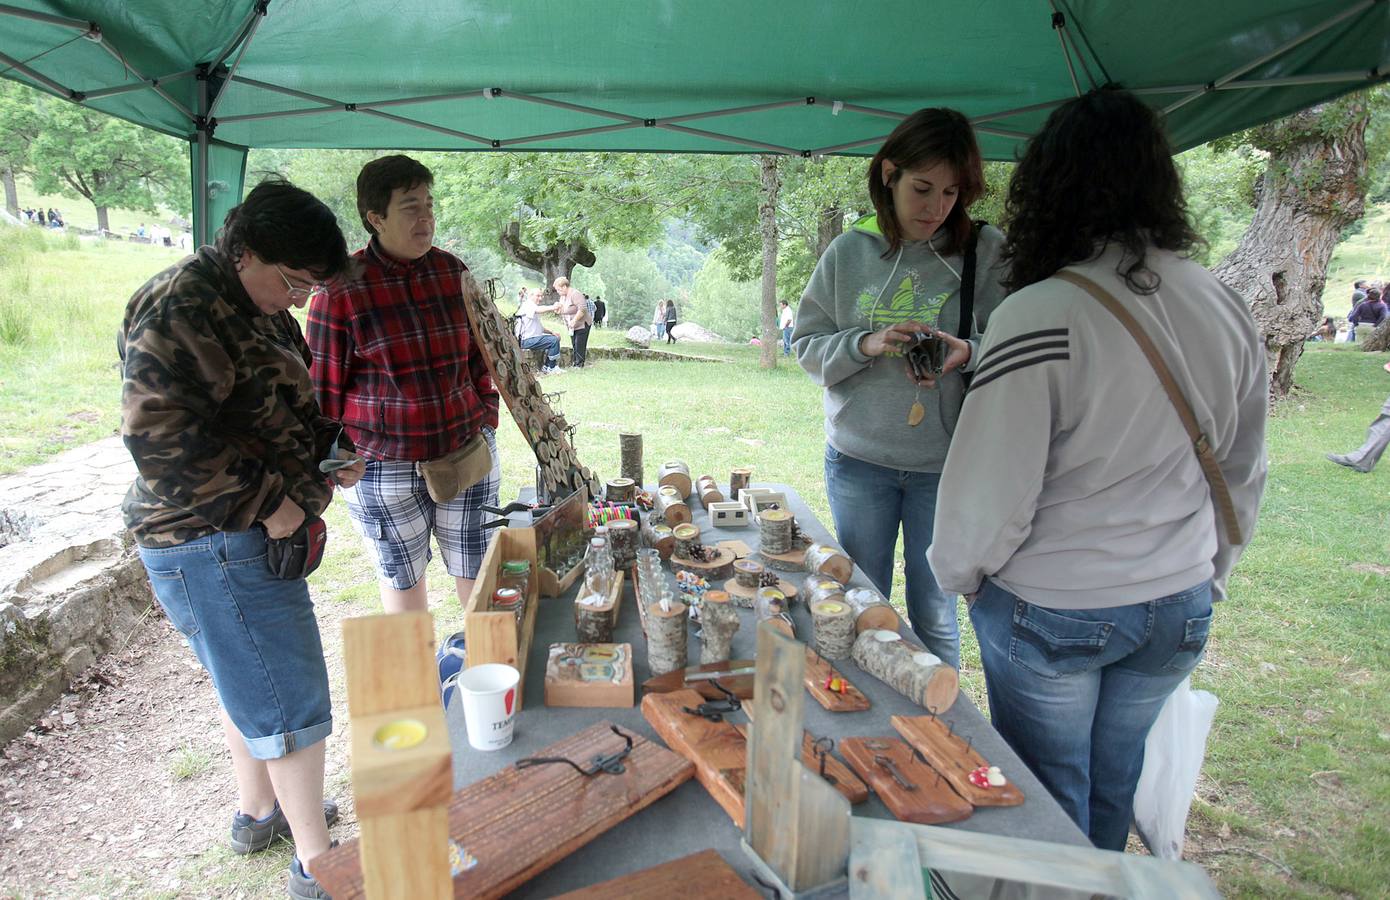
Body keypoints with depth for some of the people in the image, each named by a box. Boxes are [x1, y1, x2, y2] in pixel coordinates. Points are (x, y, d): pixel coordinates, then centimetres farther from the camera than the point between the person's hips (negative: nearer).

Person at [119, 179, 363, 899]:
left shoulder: (260, 310, 10)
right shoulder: (183, 310, -20)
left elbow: (283, 409, 21)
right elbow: (158, 437, -27)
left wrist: (331, 448, 3)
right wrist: (266, 502, -21)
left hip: (249, 535, 10)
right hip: (212, 548, -10)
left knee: (248, 681, 24)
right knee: (291, 698, 0)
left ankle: (257, 812, 45)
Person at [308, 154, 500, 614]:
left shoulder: (453, 271, 3)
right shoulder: (342, 288, -9)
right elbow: (324, 387, -4)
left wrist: (488, 419, 8)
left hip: (467, 452, 3)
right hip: (383, 467, -3)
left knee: (478, 570, 12)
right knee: (402, 576, 15)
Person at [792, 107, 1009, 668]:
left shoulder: (987, 253, -4)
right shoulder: (849, 252, 1)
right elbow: (807, 346, 2)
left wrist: (969, 352, -24)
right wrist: (864, 345, -17)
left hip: (946, 462, -1)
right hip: (857, 458, 2)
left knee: (935, 617, 11)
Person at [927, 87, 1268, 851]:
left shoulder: (1039, 317, -22)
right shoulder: (1227, 310, -1)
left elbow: (990, 488, -19)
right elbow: (1243, 479, 8)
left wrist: (955, 572, 1)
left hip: (1051, 614, -5)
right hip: (1178, 613, 6)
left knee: (1050, 806, 16)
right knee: (1114, 795, 24)